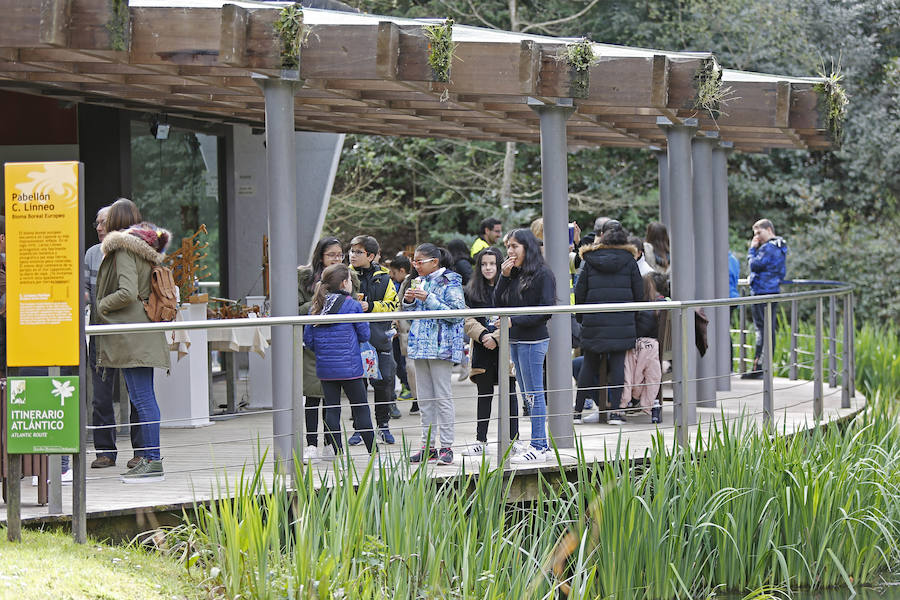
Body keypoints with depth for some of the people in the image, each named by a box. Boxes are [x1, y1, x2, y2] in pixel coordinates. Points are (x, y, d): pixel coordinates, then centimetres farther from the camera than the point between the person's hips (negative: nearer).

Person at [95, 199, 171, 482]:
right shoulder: (146, 247, 14)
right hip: (143, 334, 9)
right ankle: (146, 459, 15)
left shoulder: (123, 249, -12)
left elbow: (127, 293, -22)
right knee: (142, 397, 11)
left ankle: (152, 461, -9)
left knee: (142, 398, -8)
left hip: (131, 335, -9)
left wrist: (102, 306, -7)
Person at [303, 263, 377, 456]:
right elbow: (364, 335, -3)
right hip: (349, 367, -4)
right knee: (361, 409, 4)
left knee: (331, 409, 7)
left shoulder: (316, 307, 4)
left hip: (324, 368, 4)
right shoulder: (352, 305, -9)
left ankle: (337, 453, 7)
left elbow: (308, 339, 6)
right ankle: (373, 452, 7)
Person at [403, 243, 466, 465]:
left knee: (442, 395, -6)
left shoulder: (450, 282, -7)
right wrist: (409, 301, 0)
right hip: (421, 345, 8)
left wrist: (429, 299, -21)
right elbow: (410, 315, 22)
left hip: (441, 346, -8)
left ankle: (446, 447, -3)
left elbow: (456, 312, -16)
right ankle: (427, 446, 14)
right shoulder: (419, 282, 15)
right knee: (424, 397, 9)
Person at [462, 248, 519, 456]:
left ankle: (513, 439, 7)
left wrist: (496, 337, -16)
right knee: (484, 395, 9)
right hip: (482, 350, 4)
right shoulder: (472, 291, 10)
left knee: (509, 394, 2)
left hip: (506, 347, -3)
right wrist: (483, 335, -12)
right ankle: (480, 441, 13)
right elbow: (469, 321, 4)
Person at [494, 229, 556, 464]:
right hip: (515, 341, 8)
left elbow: (546, 310, -14)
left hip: (533, 340, -8)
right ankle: (540, 443, 16)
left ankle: (539, 448, -3)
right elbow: (498, 304, 10)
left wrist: (514, 320, -17)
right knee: (528, 395, 10)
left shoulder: (543, 274, -8)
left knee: (534, 394, -6)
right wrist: (504, 277, -1)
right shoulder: (514, 274, 14)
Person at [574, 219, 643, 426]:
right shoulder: (628, 260, 1)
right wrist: (630, 312, 19)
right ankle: (615, 411, -2)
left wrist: (581, 319, 17)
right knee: (617, 364, 2)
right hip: (622, 322, -1)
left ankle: (577, 410, 10)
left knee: (590, 365, 9)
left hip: (594, 322, 1)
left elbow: (579, 293, 4)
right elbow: (639, 294, 3)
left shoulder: (591, 260, 2)